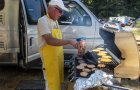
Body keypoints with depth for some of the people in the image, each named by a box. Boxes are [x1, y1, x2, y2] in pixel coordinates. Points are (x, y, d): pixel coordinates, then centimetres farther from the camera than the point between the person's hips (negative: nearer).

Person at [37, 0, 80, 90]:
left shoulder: (55, 21, 12)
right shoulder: (43, 21, -16)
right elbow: (50, 41, -27)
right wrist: (69, 42, -27)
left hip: (58, 57, 9)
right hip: (49, 58, -9)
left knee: (57, 81, 19)